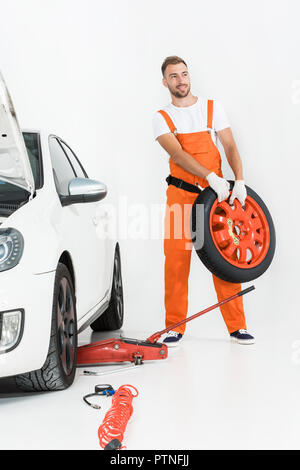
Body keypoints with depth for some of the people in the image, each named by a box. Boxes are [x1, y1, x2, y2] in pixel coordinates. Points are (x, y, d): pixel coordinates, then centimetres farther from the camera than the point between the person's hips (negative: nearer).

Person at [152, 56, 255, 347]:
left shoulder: (212, 107, 9)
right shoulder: (162, 117, 4)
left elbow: (230, 146, 3)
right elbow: (177, 154, -12)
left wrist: (239, 182, -13)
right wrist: (211, 177, -24)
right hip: (180, 194, -1)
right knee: (176, 259, -2)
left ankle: (236, 326, 8)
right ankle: (175, 327, 10)